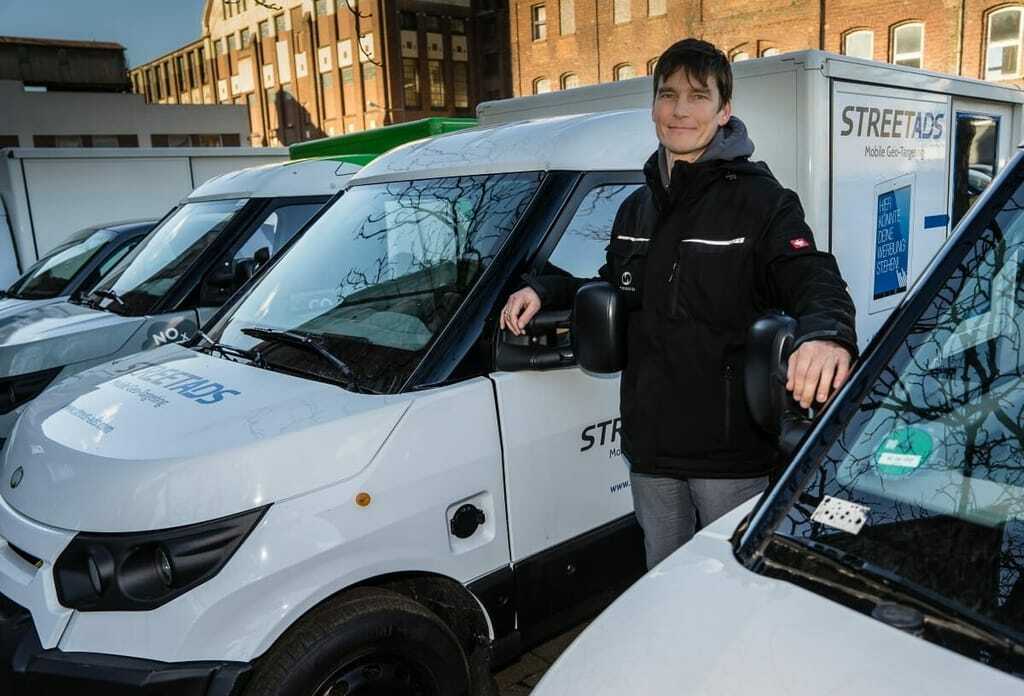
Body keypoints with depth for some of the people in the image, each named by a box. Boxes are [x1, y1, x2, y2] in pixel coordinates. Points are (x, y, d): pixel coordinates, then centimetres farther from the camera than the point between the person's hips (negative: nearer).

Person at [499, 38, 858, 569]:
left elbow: (816, 282, -18)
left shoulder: (760, 201, -9)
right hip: (650, 449, 6)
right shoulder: (636, 209, 12)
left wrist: (827, 334, -41)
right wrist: (545, 290, 5)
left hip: (732, 451, -6)